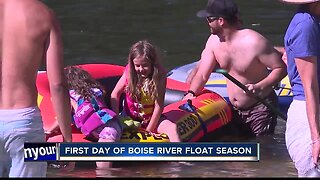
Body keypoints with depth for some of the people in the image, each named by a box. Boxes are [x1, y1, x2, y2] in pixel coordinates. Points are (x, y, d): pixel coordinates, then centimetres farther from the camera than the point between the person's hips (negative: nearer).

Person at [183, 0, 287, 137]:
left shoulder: (254, 42, -25)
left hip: (260, 110, -7)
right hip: (235, 110, 7)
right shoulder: (214, 41, -3)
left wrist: (260, 87, -32)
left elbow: (281, 69, -20)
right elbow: (202, 74, 0)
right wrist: (191, 93, -18)